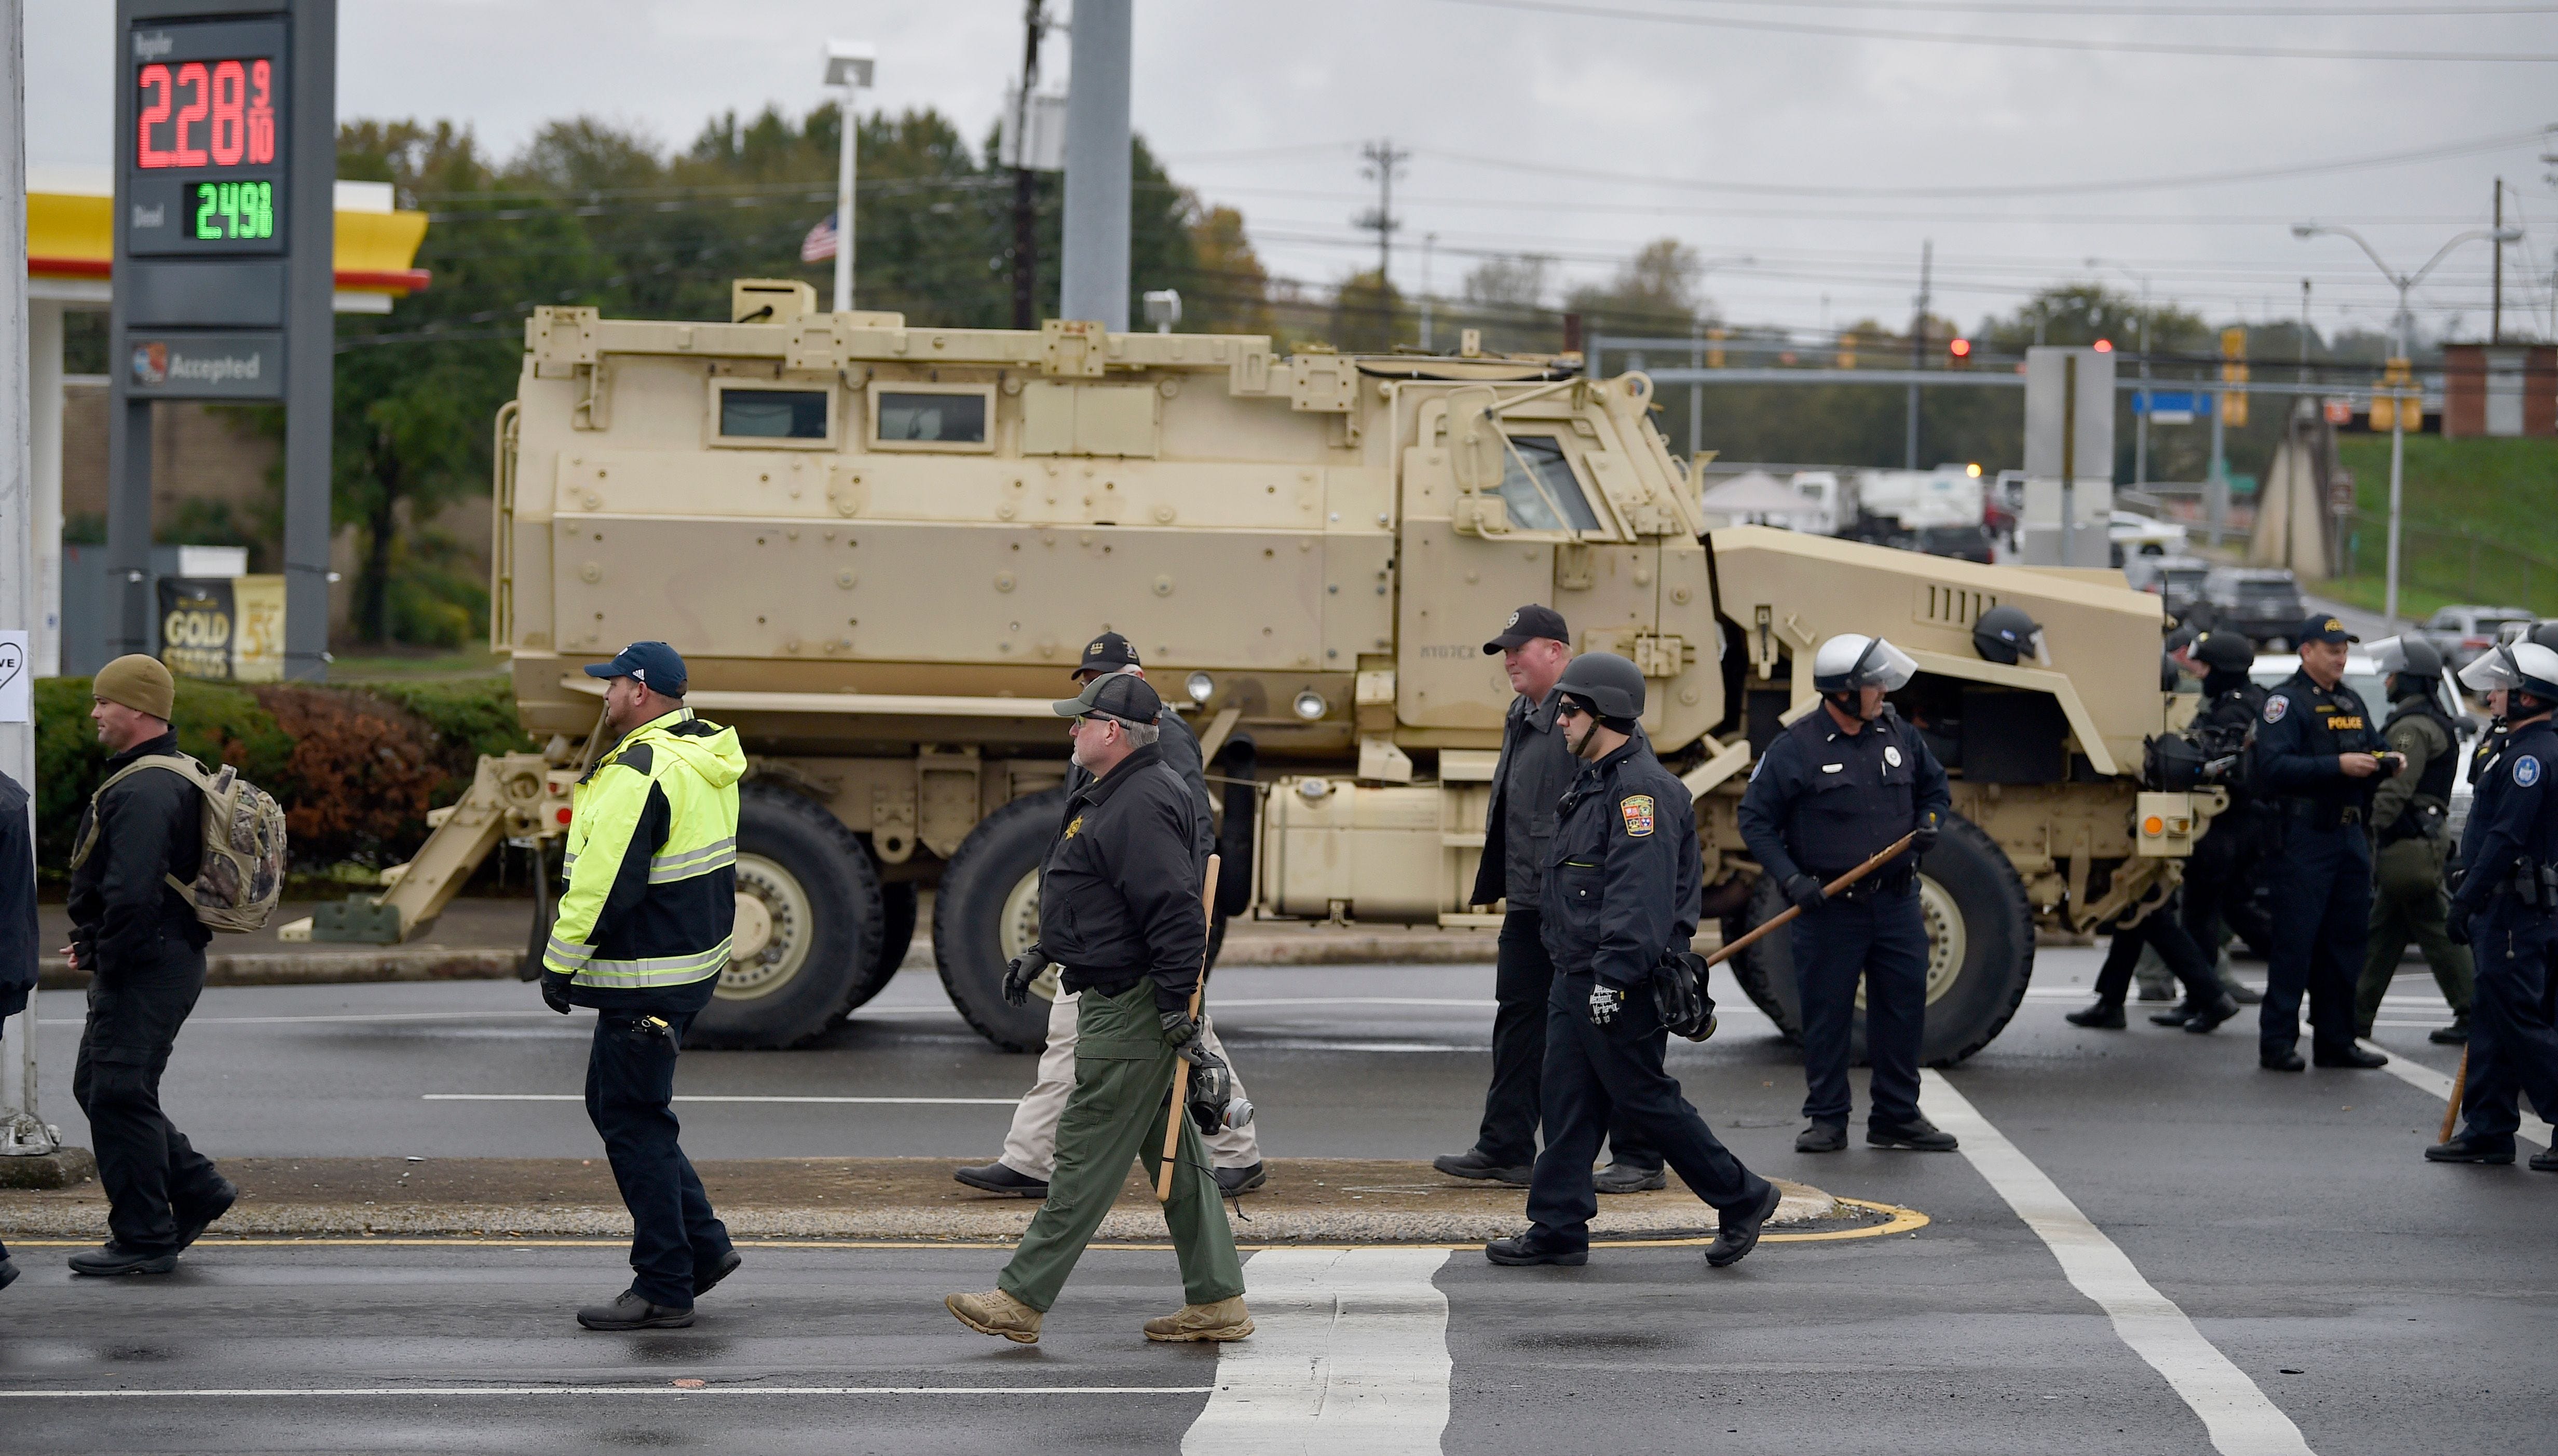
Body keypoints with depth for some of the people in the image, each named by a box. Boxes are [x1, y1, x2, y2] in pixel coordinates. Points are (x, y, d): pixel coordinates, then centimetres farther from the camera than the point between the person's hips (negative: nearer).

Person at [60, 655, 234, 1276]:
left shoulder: (144, 792, -21)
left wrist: (102, 955, -14)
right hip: (168, 959, 11)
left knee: (119, 1094, -5)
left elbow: (130, 893, -29)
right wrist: (95, 946, 15)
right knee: (97, 1086, 17)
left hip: (145, 969, -11)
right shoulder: (172, 777, 16)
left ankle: (144, 1239, 1)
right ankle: (197, 1190, 18)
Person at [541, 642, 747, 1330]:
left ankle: (664, 1290, 1)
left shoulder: (639, 772, -21)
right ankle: (704, 1246, 20)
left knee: (633, 1123, -3)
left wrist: (559, 963, -13)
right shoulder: (708, 754, 10)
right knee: (613, 1103, 19)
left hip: (643, 981, -10)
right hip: (698, 959, 10)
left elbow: (603, 879, -22)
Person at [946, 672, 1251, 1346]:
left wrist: (1177, 1010, -25)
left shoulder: (1140, 806, -19)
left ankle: (1021, 1300, -4)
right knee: (1175, 1157, 11)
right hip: (1119, 1004, 11)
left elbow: (1176, 912, -25)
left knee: (1087, 1156, -7)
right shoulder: (1120, 794, 16)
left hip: (1130, 1012, -11)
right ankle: (1218, 1302, 14)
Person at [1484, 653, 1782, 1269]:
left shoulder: (1642, 790, -17)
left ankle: (1741, 1198, 8)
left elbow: (1640, 895, -26)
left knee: (1645, 1098, -3)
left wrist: (1614, 976, -30)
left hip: (1621, 985, -10)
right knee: (1567, 1102, 7)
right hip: (1576, 979, 10)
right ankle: (1557, 1229, 10)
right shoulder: (1595, 781, 16)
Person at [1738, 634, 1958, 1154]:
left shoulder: (1899, 735, 7)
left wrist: (1930, 825, 2)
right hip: (1828, 905, -4)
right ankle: (1826, 1119, 12)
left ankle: (1897, 1116, 18)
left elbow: (1935, 788, 23)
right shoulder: (1795, 749, -8)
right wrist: (1791, 878, -15)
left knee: (1904, 1008, 6)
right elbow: (1756, 821, -5)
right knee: (1826, 1013, 1)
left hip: (1896, 901, 4)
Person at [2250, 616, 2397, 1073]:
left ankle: (2335, 1039, 15)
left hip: (2350, 836, 7)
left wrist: (2386, 762, 2)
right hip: (2303, 840, -7)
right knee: (2295, 944, -7)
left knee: (2344, 941, 9)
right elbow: (2273, 766, -18)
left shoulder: (2352, 702, 18)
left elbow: (2371, 751, 26)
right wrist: (2337, 766, -23)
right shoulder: (2285, 701, -6)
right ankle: (2278, 1043, -4)